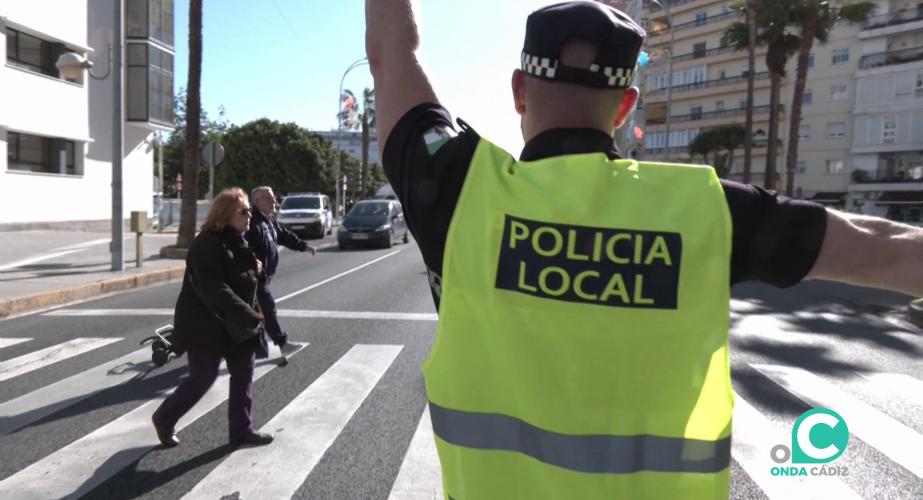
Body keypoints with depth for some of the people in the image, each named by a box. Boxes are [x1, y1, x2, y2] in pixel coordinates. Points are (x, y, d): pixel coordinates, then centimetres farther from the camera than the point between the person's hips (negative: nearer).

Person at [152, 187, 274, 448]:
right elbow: (214, 290, -30)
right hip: (205, 325, -8)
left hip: (236, 324, 9)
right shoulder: (207, 245, -21)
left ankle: (241, 429, 21)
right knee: (202, 378, 1)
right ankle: (164, 419, 26)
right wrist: (250, 317, -33)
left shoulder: (238, 242, 8)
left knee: (243, 373, 9)